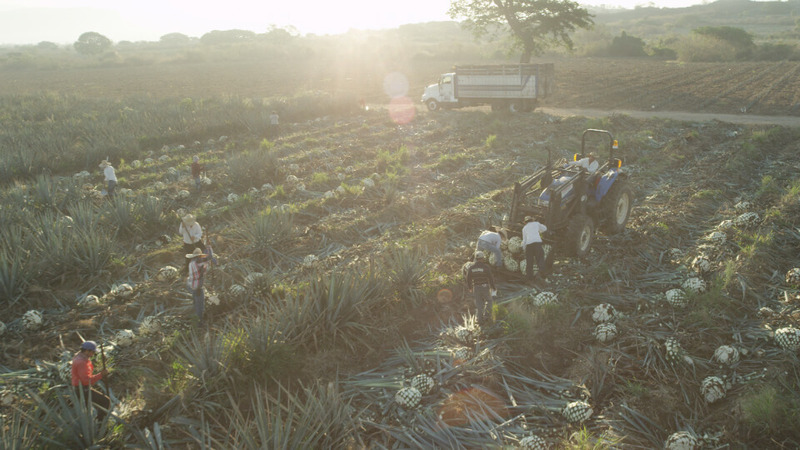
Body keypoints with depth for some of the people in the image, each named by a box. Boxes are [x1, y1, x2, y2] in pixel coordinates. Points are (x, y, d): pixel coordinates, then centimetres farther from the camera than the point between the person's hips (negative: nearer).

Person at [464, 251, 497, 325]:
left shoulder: (471, 267, -3)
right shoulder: (486, 267, -13)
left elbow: (468, 279, 2)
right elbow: (490, 278, -12)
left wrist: (469, 287, 17)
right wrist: (493, 287, -1)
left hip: (476, 287, 3)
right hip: (485, 287, -3)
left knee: (479, 304, 11)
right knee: (489, 301, 18)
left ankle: (480, 320, 11)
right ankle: (486, 314, 0)